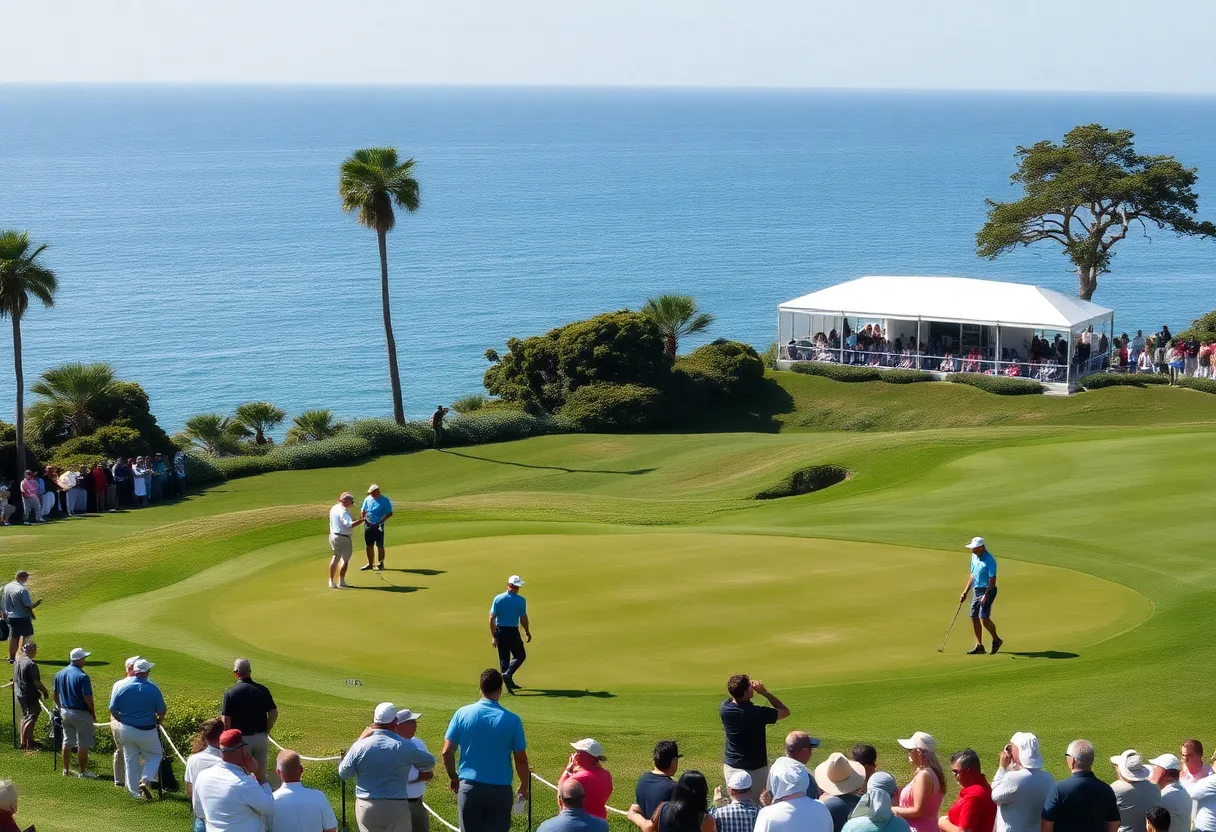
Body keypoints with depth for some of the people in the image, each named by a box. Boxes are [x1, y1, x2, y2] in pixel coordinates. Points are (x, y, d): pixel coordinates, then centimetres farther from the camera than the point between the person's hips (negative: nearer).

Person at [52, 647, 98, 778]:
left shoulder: (59, 674, 2)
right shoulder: (82, 677, -21)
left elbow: (54, 693, 9)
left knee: (67, 742, 18)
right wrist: (93, 713, -7)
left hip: (65, 712, 7)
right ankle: (82, 771, 12)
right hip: (81, 713, -7)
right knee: (83, 744, 6)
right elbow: (88, 698, -21)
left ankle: (66, 769, 24)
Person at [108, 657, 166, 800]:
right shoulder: (153, 689, -13)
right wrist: (159, 722, 18)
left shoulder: (121, 687, -8)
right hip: (147, 731, -3)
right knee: (155, 756, 16)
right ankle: (145, 780, -6)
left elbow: (112, 710, -5)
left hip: (127, 729, 3)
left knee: (131, 760, 16)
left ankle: (134, 791, 21)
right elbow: (161, 711, -4)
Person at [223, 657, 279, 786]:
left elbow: (226, 720, -12)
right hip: (261, 738, 3)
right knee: (261, 774, 13)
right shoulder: (262, 690, -2)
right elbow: (274, 713, -1)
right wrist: (266, 732, 11)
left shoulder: (230, 693, -11)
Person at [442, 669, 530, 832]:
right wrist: (524, 786, 14)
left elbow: (447, 752, -2)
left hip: (469, 787, 1)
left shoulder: (462, 714, -3)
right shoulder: (512, 720, -7)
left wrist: (453, 777, 15)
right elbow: (521, 759, -2)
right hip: (500, 790, -1)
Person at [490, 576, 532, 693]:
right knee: (520, 655, 13)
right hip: (513, 632, -3)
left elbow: (492, 618, -5)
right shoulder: (521, 600, -9)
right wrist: (527, 632, 8)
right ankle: (508, 674, -10)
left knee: (504, 659, 12)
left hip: (500, 631, 3)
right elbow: (523, 618, -9)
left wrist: (493, 636, 1)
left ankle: (509, 683, 13)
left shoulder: (498, 598, -3)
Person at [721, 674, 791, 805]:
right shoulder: (757, 713, -22)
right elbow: (785, 711, -6)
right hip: (755, 769, -5)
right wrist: (765, 692, -6)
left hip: (730, 766, 5)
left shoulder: (724, 709, -7)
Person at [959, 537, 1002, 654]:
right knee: (974, 617, 5)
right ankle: (979, 646, 10)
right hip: (977, 591, 9)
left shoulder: (989, 560, -17)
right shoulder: (974, 557, 9)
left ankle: (996, 640, 6)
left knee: (984, 617, -14)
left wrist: (985, 595, -23)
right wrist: (965, 592, 17)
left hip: (987, 591, -9)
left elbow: (992, 580, -19)